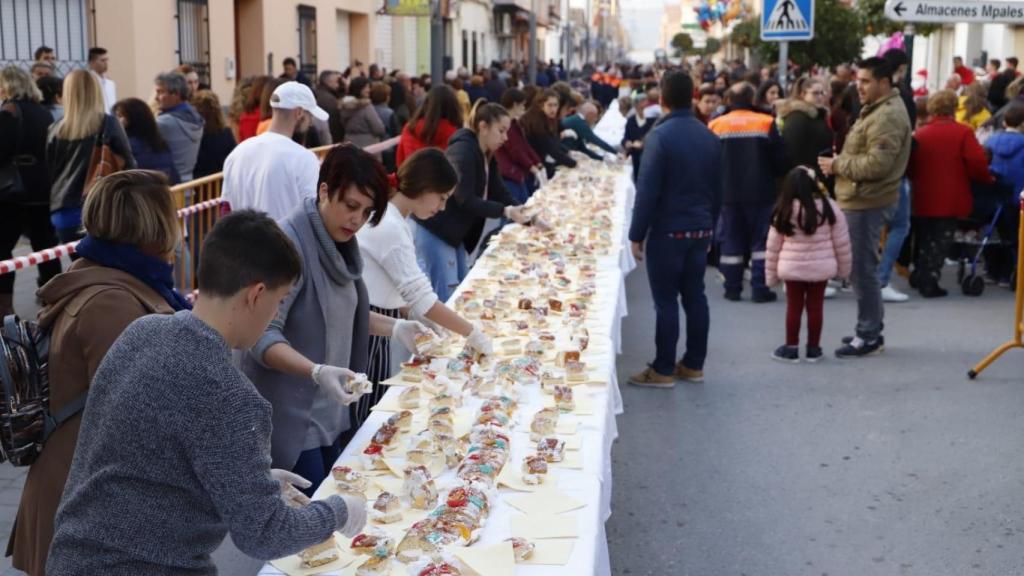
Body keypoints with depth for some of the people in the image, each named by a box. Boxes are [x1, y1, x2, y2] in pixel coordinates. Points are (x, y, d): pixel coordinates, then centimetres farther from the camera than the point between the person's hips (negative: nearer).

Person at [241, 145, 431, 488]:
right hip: (290, 418, -9)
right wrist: (317, 372, -39)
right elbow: (263, 337, -25)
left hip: (329, 412, 9)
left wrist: (395, 328, 8)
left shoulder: (339, 242, 7)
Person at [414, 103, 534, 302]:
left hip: (454, 232, 10)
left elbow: (499, 193, 10)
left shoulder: (486, 156, 11)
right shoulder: (463, 151, -19)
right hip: (433, 230, -10)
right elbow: (465, 200, -27)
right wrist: (505, 211, -31)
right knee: (445, 296, -10)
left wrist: (525, 215, -3)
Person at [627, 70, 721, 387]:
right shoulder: (709, 137, 8)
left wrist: (637, 234, -10)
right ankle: (694, 364, 18)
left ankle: (663, 370, 3)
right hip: (700, 229, 6)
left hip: (667, 230, -6)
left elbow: (647, 190, -15)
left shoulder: (660, 136, -13)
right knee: (694, 296, 11)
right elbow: (717, 190, 13)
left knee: (666, 300, -2)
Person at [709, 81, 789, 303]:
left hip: (728, 193, 2)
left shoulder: (716, 126, -2)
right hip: (760, 193, -2)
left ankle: (732, 288, 10)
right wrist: (774, 176, 15)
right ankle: (759, 288, 1)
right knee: (761, 241, 5)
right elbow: (781, 160, -5)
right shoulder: (766, 123, -7)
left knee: (731, 242, 9)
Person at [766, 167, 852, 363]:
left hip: (792, 269, 0)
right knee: (815, 307, 10)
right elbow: (842, 242, -1)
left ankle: (791, 348, 17)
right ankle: (813, 348, 18)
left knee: (793, 307, 10)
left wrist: (771, 274, 9)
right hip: (821, 268, 0)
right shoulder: (829, 208, -8)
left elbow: (773, 246, -1)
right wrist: (844, 267, 13)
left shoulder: (783, 211, -7)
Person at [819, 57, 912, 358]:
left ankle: (869, 336, 2)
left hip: (867, 202, -11)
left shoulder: (888, 116, -17)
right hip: (861, 199, 11)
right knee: (861, 268, 16)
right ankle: (870, 330, 25)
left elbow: (877, 163, -25)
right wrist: (840, 163, 9)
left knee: (862, 269, -5)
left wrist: (838, 165, -15)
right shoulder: (877, 109, 18)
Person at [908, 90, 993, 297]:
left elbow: (910, 166, 7)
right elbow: (977, 163, -14)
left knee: (924, 240, 19)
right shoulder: (963, 132, -9)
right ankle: (930, 282, -1)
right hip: (950, 201, -4)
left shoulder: (919, 134, 3)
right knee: (940, 242, 3)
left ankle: (920, 277, 25)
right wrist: (987, 179, 4)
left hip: (923, 201, 4)